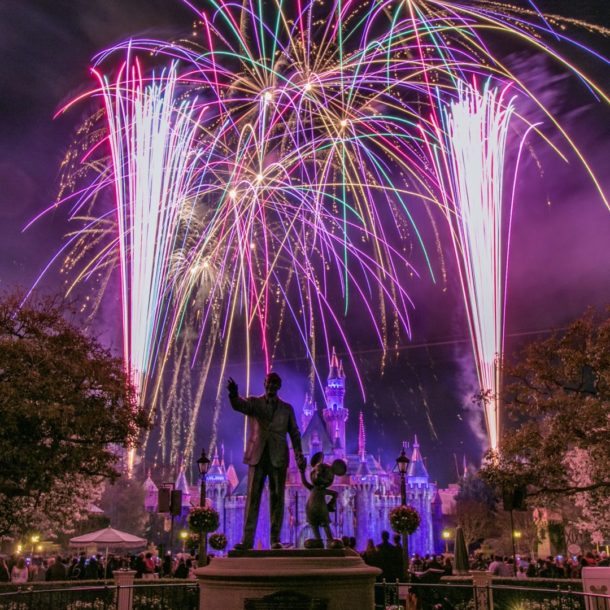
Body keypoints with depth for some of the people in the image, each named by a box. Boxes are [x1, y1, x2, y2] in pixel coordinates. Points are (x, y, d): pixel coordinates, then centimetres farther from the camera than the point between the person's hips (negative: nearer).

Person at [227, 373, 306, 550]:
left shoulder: (287, 408, 12)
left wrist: (299, 455, -4)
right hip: (257, 456, -1)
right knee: (252, 498, -2)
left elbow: (294, 433, 10)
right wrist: (234, 394, -36)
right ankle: (247, 540, -1)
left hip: (278, 458, 1)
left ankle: (275, 540, 8)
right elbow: (239, 405, -13)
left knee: (277, 499, 2)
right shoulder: (254, 402, 8)